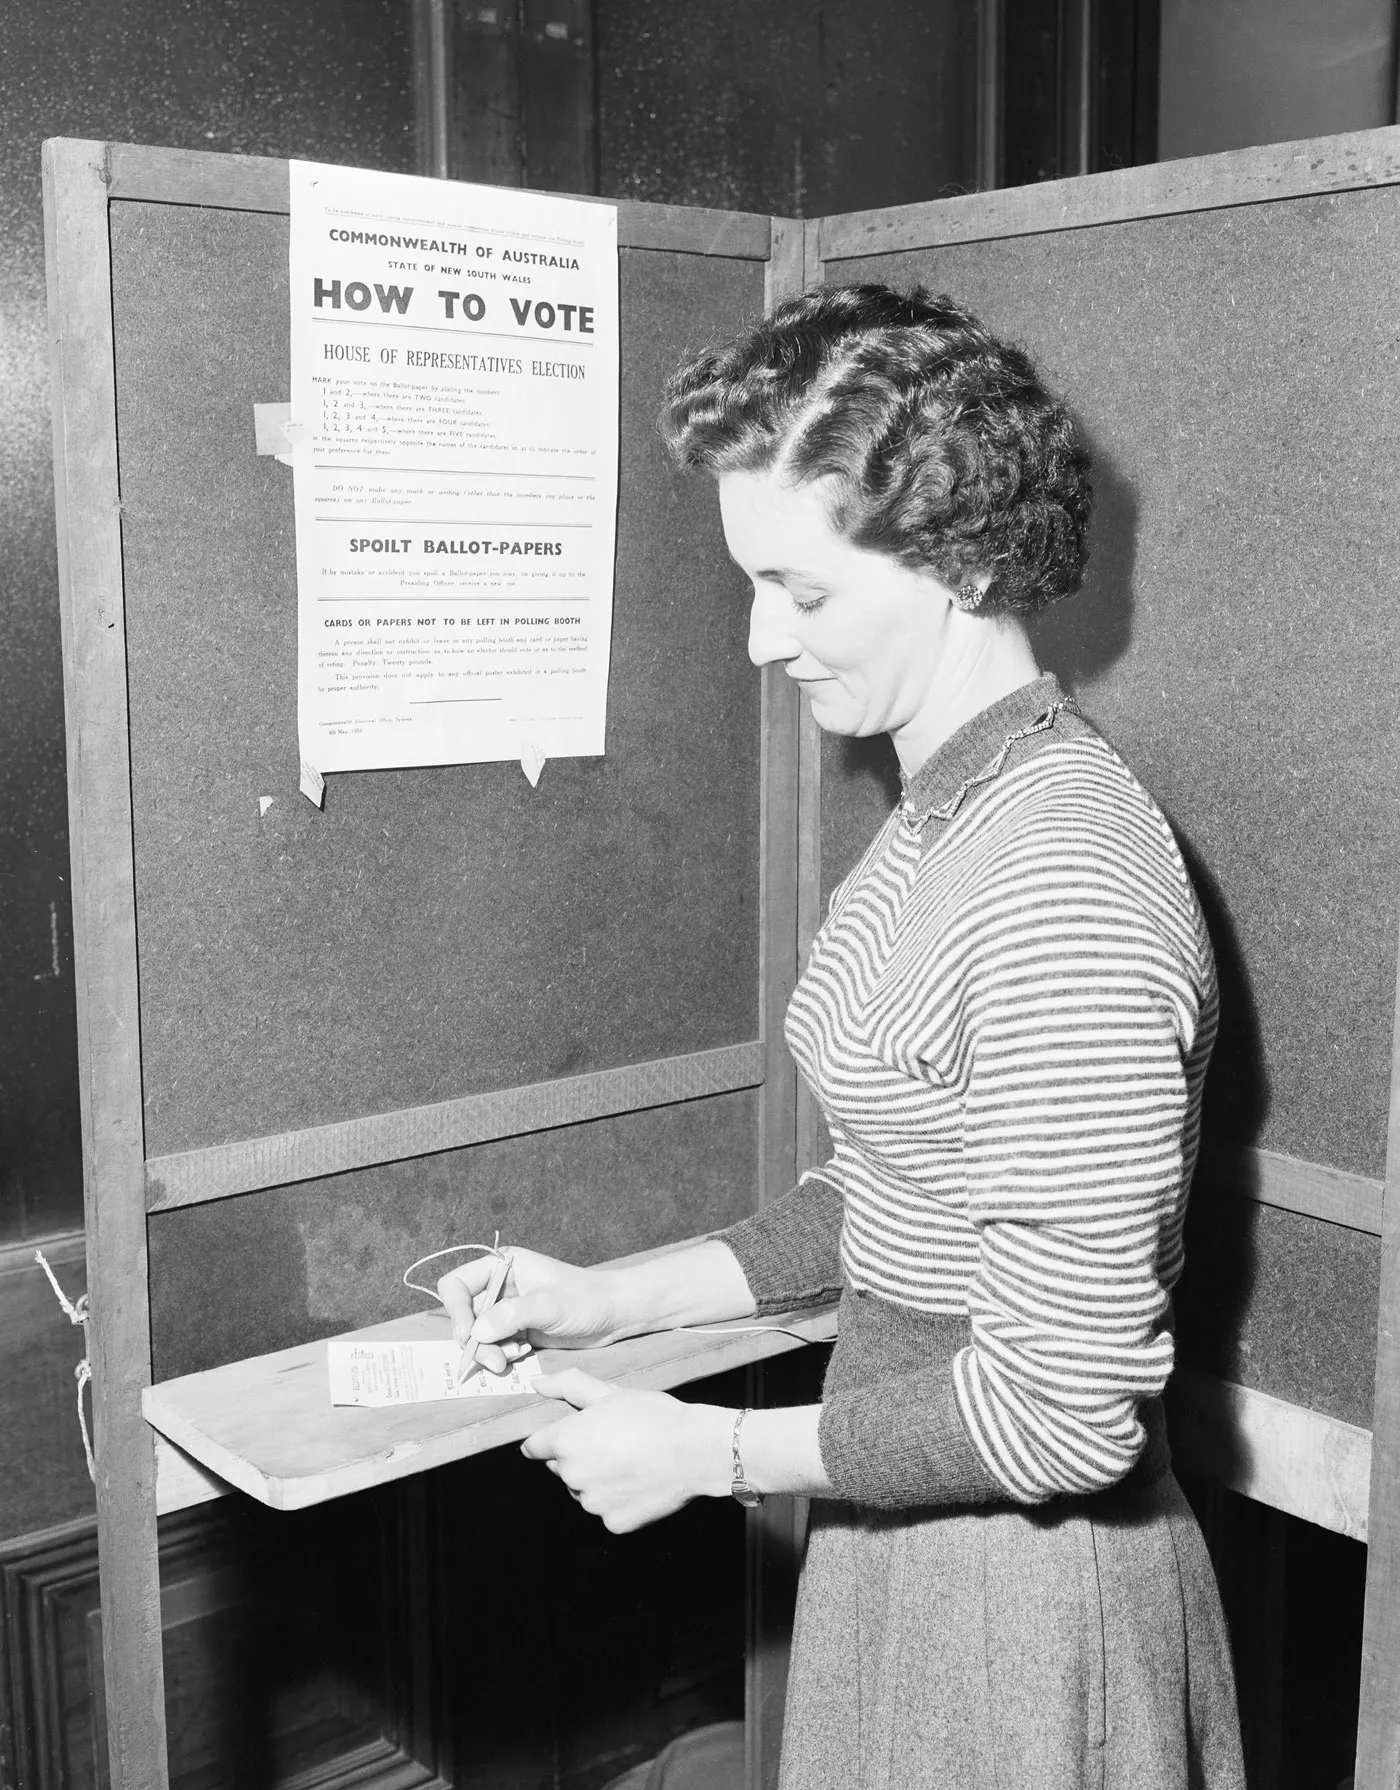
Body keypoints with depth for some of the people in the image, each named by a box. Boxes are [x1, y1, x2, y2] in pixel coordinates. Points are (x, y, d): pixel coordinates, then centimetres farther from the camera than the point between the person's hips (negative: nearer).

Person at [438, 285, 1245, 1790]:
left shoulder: (1063, 886, -28)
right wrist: (612, 1300, 3)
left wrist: (704, 1453, -16)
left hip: (1019, 1581, -8)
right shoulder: (946, 815, 2)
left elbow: (1063, 1409, -25)